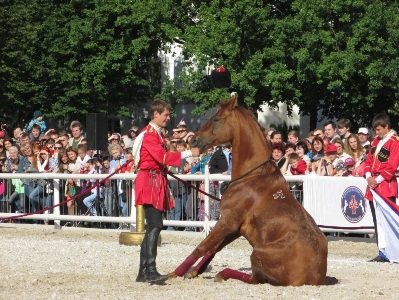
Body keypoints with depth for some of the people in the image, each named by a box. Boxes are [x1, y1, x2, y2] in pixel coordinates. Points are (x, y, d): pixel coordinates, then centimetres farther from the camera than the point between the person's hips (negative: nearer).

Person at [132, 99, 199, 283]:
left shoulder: (158, 134, 19)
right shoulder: (149, 134, -12)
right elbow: (162, 157, -23)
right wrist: (188, 153, -22)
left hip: (158, 183, 11)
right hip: (149, 183, -11)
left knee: (153, 227, 9)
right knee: (155, 226, -18)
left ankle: (143, 272, 11)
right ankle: (151, 270, -26)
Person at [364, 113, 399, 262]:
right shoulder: (376, 141, 17)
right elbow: (369, 159, 16)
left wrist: (378, 180, -16)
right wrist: (368, 176, -1)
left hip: (386, 186, -8)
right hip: (373, 186, 8)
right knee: (377, 221, 8)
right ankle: (382, 252, 12)